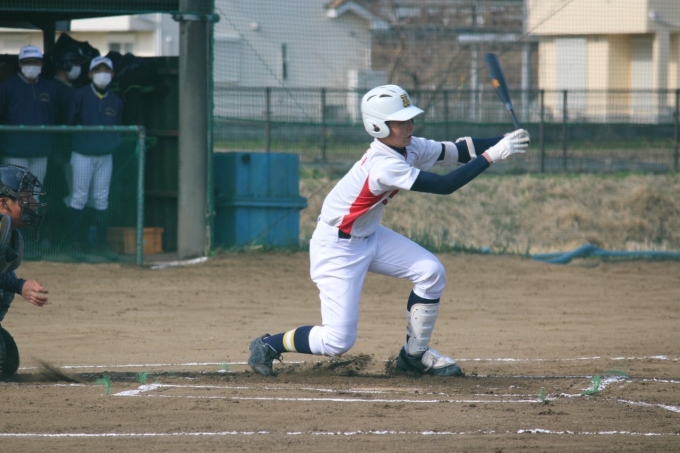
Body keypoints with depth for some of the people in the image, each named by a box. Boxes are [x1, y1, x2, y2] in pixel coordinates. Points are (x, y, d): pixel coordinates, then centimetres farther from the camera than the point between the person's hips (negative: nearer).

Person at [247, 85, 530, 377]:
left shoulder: (409, 148, -5)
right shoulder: (384, 165, -31)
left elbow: (456, 151, -6)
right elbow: (444, 185, -34)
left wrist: (500, 142, -22)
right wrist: (490, 156, -35)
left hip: (370, 237, 9)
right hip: (336, 248, -9)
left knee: (431, 272, -5)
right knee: (338, 340, -11)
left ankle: (415, 354, 11)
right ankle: (268, 346, 11)